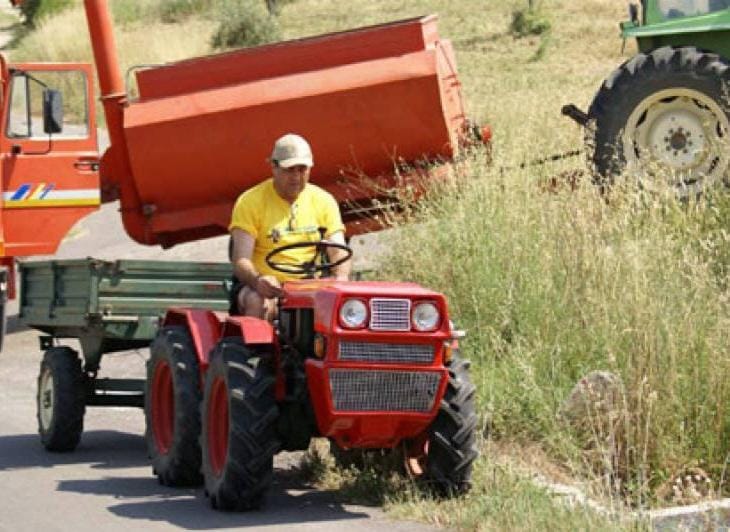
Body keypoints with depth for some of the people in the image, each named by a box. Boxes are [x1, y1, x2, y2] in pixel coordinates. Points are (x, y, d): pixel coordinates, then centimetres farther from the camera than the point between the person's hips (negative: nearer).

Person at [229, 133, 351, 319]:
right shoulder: (250, 201, -2)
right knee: (258, 303, -38)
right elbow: (241, 261, -11)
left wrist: (341, 278, -23)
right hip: (262, 289, -2)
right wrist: (257, 280, -35)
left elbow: (338, 251, 2)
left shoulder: (323, 201, 9)